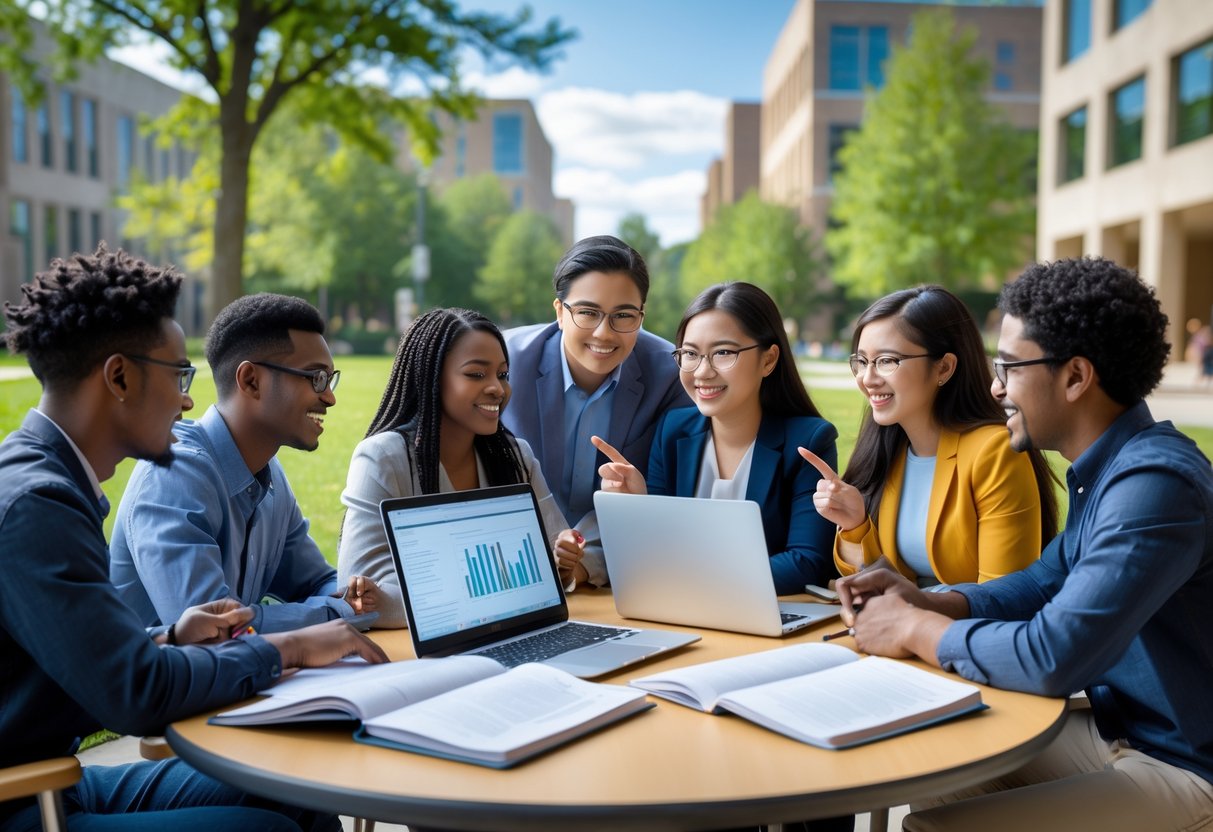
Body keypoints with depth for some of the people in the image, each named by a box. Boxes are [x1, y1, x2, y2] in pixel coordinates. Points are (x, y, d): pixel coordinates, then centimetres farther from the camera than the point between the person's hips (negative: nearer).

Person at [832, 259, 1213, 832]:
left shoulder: (1155, 483, -27)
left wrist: (918, 630, -15)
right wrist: (924, 601, -1)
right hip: (1114, 727, 9)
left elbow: (1053, 658, -32)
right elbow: (1045, 582, 15)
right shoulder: (1110, 465, 5)